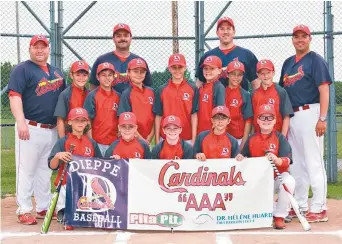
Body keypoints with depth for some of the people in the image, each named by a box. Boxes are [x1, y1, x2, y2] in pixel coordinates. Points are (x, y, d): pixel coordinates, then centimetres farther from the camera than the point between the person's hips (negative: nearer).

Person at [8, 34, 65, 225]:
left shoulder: (56, 72, 17)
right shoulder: (22, 69, -4)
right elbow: (15, 96, -14)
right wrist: (21, 122, -26)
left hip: (52, 129, 7)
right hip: (30, 128, -6)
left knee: (45, 171, 14)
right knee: (26, 170, -2)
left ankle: (44, 208, 23)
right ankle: (24, 211, 6)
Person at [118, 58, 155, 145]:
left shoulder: (151, 92, 7)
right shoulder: (126, 94, -6)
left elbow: (155, 117, 7)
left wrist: (149, 138, -3)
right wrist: (141, 139, -12)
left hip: (148, 139, 4)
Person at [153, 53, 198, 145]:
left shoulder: (193, 89, 1)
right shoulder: (161, 90, 3)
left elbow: (194, 116, 0)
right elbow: (158, 116, 5)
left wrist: (193, 140, -4)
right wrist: (157, 141, 3)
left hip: (187, 139, -1)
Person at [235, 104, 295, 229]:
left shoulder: (280, 138, -6)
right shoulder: (252, 139, 5)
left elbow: (286, 161, -17)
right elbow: (244, 157, 9)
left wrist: (276, 160, -39)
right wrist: (241, 158, -15)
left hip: (277, 178, -3)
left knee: (289, 181, -34)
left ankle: (279, 216, -14)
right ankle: (272, 210, 5)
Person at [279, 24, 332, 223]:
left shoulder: (316, 60, -4)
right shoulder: (288, 63, 17)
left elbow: (324, 90, -11)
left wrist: (322, 118, -19)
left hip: (309, 114, -8)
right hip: (291, 116, 8)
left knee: (314, 162, -7)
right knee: (296, 163, 12)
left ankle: (319, 209, -3)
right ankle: (300, 206, 21)